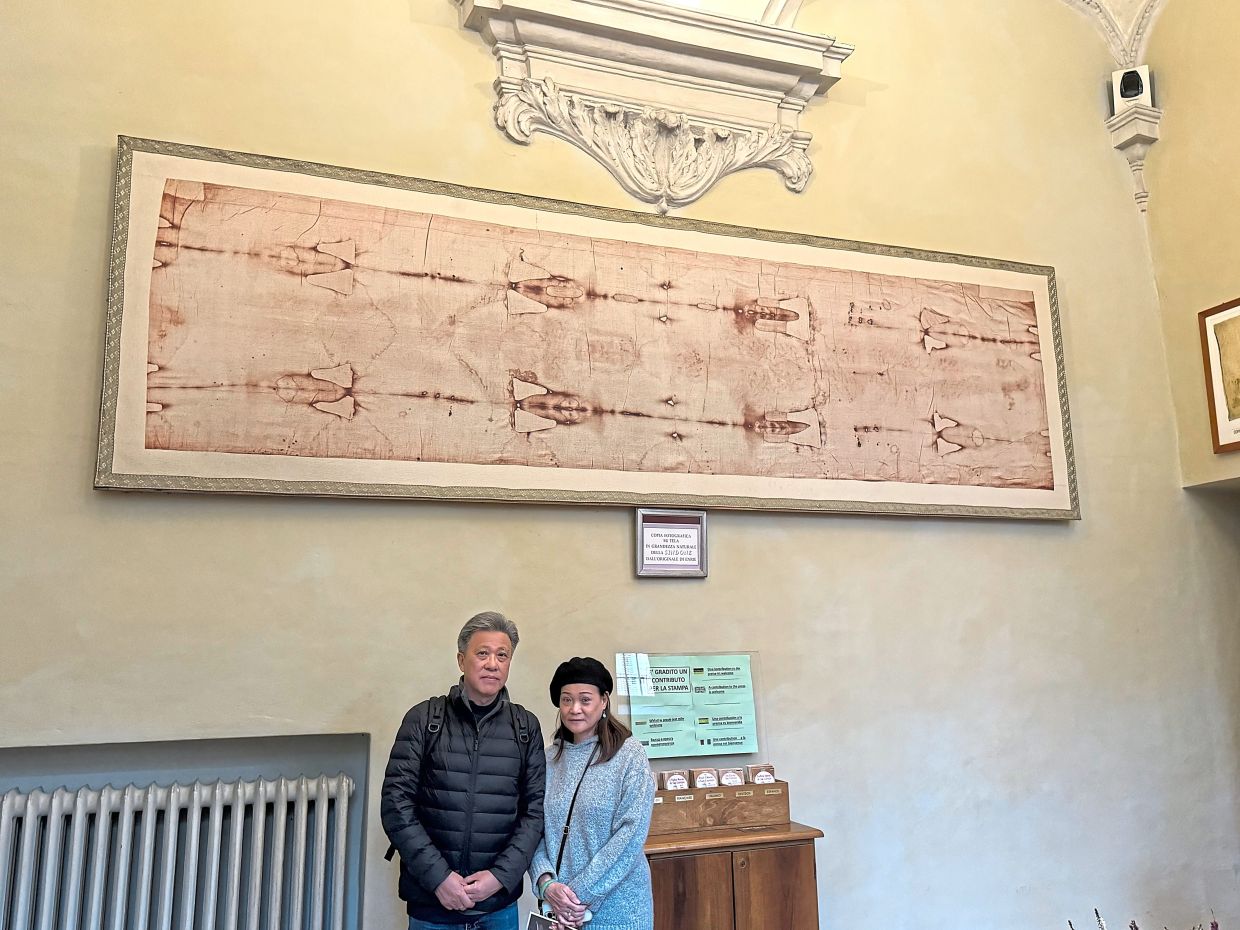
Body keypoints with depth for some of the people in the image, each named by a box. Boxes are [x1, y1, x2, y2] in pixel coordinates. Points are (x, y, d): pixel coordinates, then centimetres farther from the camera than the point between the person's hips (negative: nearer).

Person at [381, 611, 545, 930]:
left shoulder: (526, 727, 2)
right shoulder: (424, 718, -3)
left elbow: (537, 809, 0)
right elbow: (396, 804, -7)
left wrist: (501, 875, -12)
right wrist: (438, 876, -14)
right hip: (431, 904, -1)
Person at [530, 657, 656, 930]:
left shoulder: (629, 755, -9)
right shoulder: (549, 759, 3)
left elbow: (631, 834, -14)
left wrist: (583, 894, -16)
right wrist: (546, 883, -13)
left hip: (615, 907, -3)